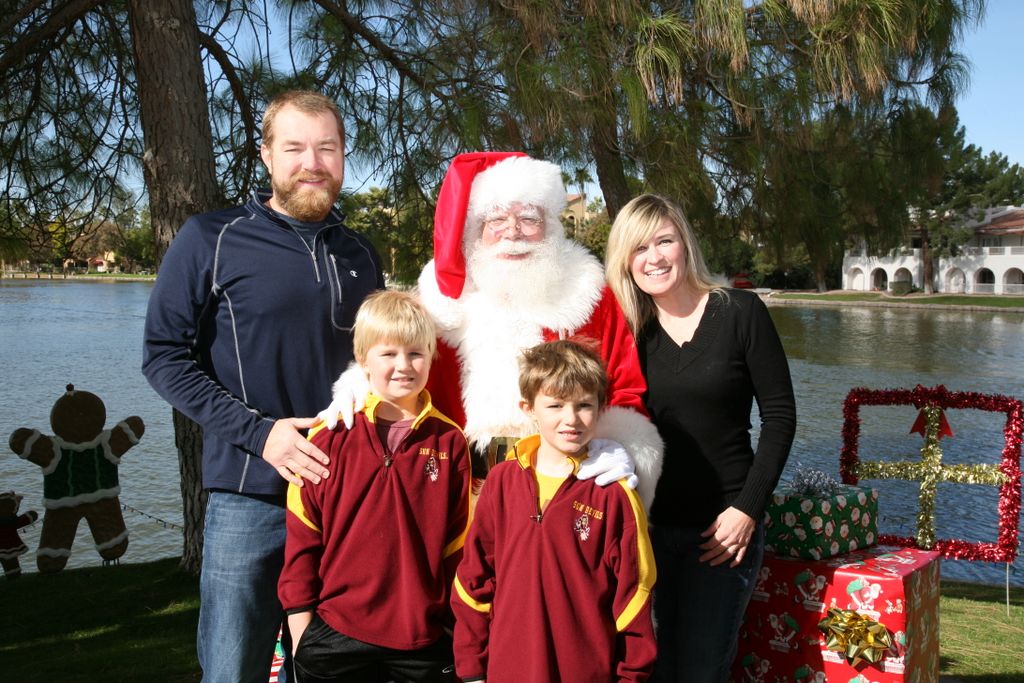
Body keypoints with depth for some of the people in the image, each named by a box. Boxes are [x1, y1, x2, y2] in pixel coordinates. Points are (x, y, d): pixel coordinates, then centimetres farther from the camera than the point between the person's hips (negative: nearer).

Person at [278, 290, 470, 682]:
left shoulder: (449, 442, -1)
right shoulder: (329, 437, -4)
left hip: (424, 639, 1)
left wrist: (461, 622, 7)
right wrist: (300, 621, 0)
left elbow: (459, 542, 5)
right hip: (335, 635, -1)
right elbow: (302, 536, 0)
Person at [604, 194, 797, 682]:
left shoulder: (739, 312, -4)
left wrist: (747, 508, -10)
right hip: (652, 524, 3)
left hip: (722, 527, -3)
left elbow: (779, 415, -4)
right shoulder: (631, 330, 4)